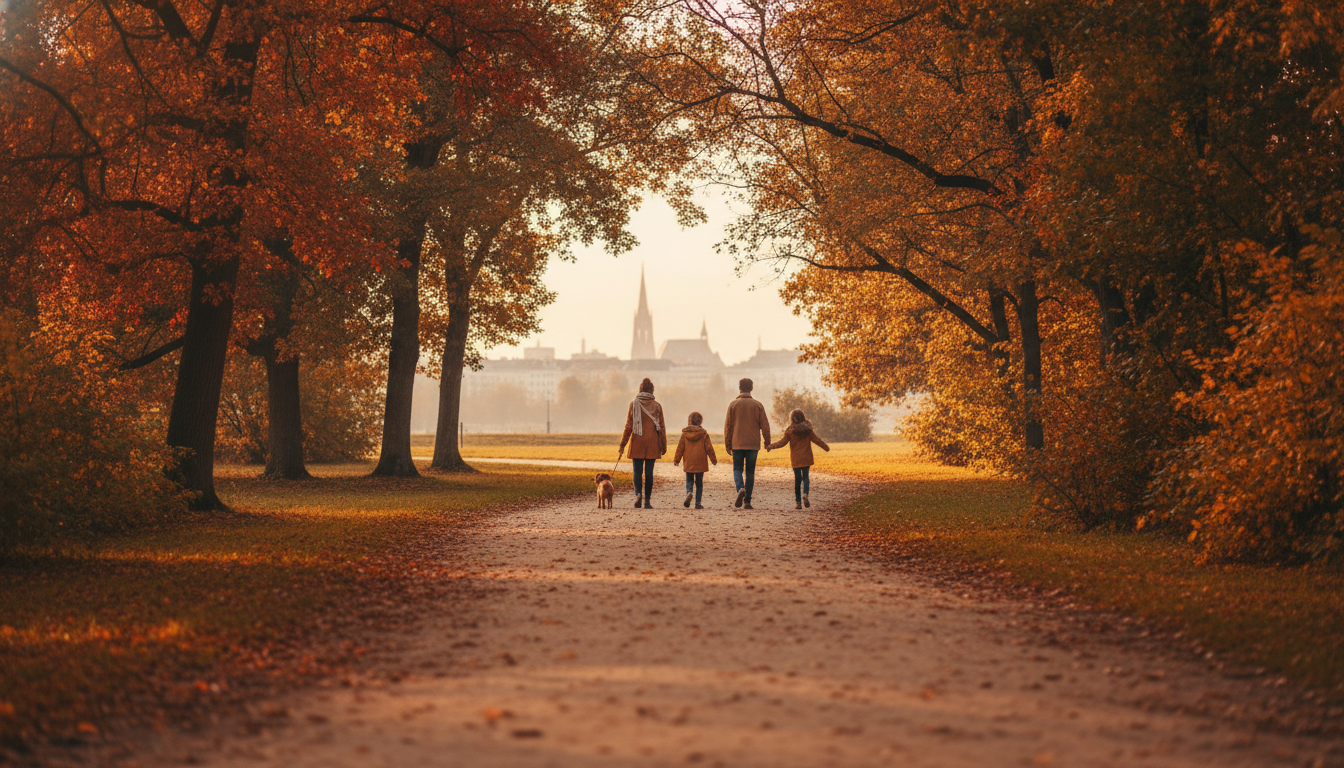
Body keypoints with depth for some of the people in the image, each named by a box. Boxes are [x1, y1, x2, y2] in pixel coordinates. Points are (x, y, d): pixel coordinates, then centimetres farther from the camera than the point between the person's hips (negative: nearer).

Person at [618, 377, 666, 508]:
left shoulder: (634, 404, -2)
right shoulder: (657, 406, 2)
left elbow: (628, 426, -3)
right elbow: (662, 427, 4)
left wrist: (622, 446, 0)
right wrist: (663, 446, 11)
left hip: (637, 442, -1)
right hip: (652, 443, 1)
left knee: (637, 472, 5)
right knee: (649, 473, 6)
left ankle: (638, 493, -20)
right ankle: (647, 501, 5)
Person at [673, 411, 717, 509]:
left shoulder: (684, 433, -1)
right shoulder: (703, 434, -4)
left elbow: (680, 448, 2)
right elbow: (709, 448, -2)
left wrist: (676, 460, 11)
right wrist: (713, 459, 8)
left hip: (688, 463, 1)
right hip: (700, 463, -1)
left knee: (689, 481, 9)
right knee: (699, 483, 8)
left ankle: (689, 493, -22)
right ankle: (698, 503, 6)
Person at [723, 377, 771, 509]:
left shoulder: (733, 404, 0)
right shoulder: (758, 405, 2)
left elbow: (727, 426, 1)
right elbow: (765, 425, 2)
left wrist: (727, 444, 9)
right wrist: (767, 441, 12)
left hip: (737, 444, -1)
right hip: (753, 444, 1)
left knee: (737, 469, 10)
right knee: (750, 472, 7)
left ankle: (740, 488, -20)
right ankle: (747, 501, 3)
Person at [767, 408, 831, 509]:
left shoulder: (790, 430, -5)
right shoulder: (807, 429, 1)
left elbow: (782, 442, -10)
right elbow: (817, 440, 6)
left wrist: (771, 446, -6)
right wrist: (826, 447, 19)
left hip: (795, 459, -1)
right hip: (806, 458, 1)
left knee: (797, 479, 5)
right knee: (805, 477, 9)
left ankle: (798, 502, 5)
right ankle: (805, 494, -18)